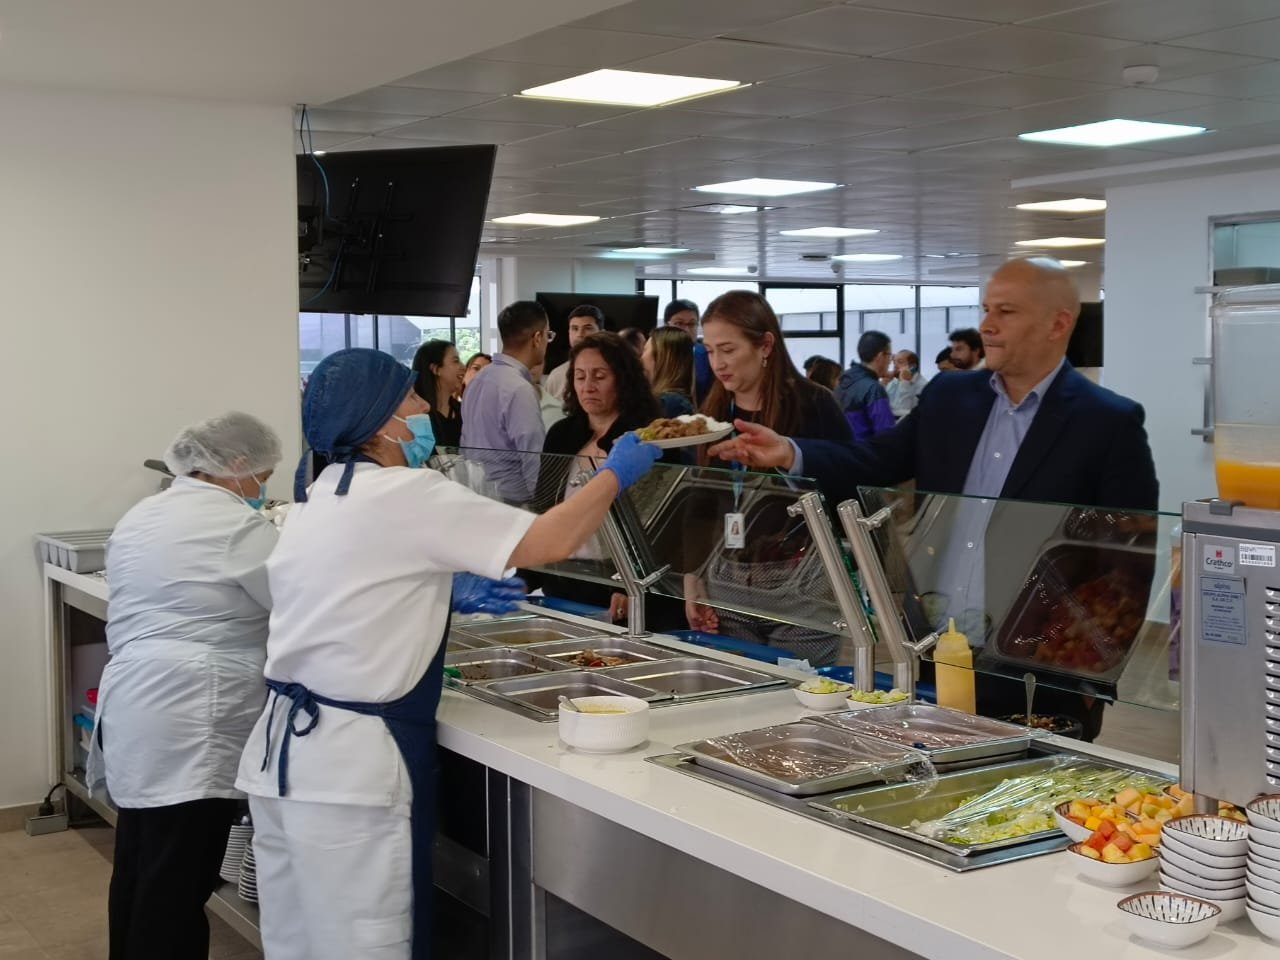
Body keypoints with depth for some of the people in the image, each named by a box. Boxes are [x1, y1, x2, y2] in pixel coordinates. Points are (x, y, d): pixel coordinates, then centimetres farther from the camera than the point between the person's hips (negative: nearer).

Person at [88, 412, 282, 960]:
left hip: (132, 710, 9)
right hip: (187, 726, -9)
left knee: (138, 871, 17)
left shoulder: (139, 518, 15)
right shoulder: (239, 525, -11)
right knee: (177, 885, -3)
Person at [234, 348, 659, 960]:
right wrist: (617, 472, 4)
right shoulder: (405, 494, -14)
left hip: (283, 749, 9)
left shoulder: (317, 499, 12)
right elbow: (551, 543, -12)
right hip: (348, 759, -9)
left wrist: (447, 595, 21)